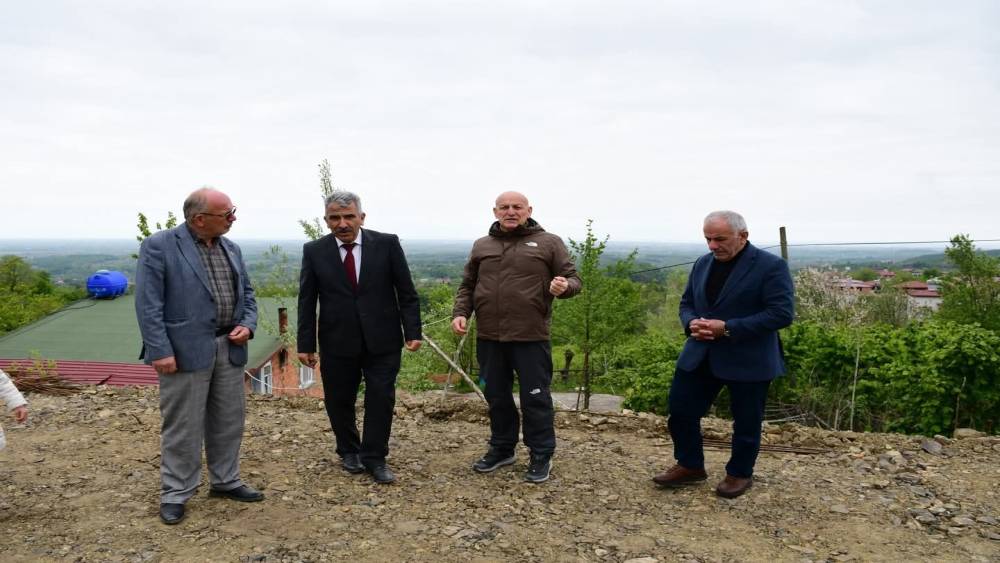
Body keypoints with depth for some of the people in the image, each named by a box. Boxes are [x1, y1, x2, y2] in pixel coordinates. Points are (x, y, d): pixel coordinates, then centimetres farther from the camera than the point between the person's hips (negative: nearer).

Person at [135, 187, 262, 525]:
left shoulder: (230, 248, 10)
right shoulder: (159, 246, -9)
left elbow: (246, 292, 17)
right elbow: (148, 304, -13)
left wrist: (248, 325, -1)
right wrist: (160, 351, -17)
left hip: (229, 347, 6)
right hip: (185, 351, -6)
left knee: (229, 420, 13)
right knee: (182, 425, 3)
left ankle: (225, 481, 28)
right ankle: (175, 493, 17)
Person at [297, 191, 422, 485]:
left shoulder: (387, 244, -3)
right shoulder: (314, 251, 0)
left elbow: (406, 293, -1)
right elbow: (306, 301, 2)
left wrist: (413, 331, -6)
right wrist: (306, 344, -1)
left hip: (382, 340, -1)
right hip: (338, 342, 1)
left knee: (381, 400, 2)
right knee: (339, 402, 12)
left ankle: (375, 458, 17)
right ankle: (349, 451, 34)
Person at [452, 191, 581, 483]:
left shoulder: (549, 243, 1)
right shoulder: (481, 246, 12)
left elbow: (573, 279, 1)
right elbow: (467, 286, 18)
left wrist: (564, 286, -22)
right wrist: (460, 313, 2)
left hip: (531, 337, -4)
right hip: (489, 337, 4)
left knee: (535, 398, 3)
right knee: (497, 396, 15)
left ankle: (541, 456, 19)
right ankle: (501, 448, 32)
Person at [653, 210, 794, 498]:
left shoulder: (771, 266, -12)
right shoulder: (703, 264, 8)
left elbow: (782, 313, -18)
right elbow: (687, 303, 15)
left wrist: (728, 328, -23)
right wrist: (691, 323, -10)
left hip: (748, 360, -5)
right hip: (700, 355, 6)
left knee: (746, 421, 9)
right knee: (680, 410, 7)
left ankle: (740, 474, 29)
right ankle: (690, 466, 25)